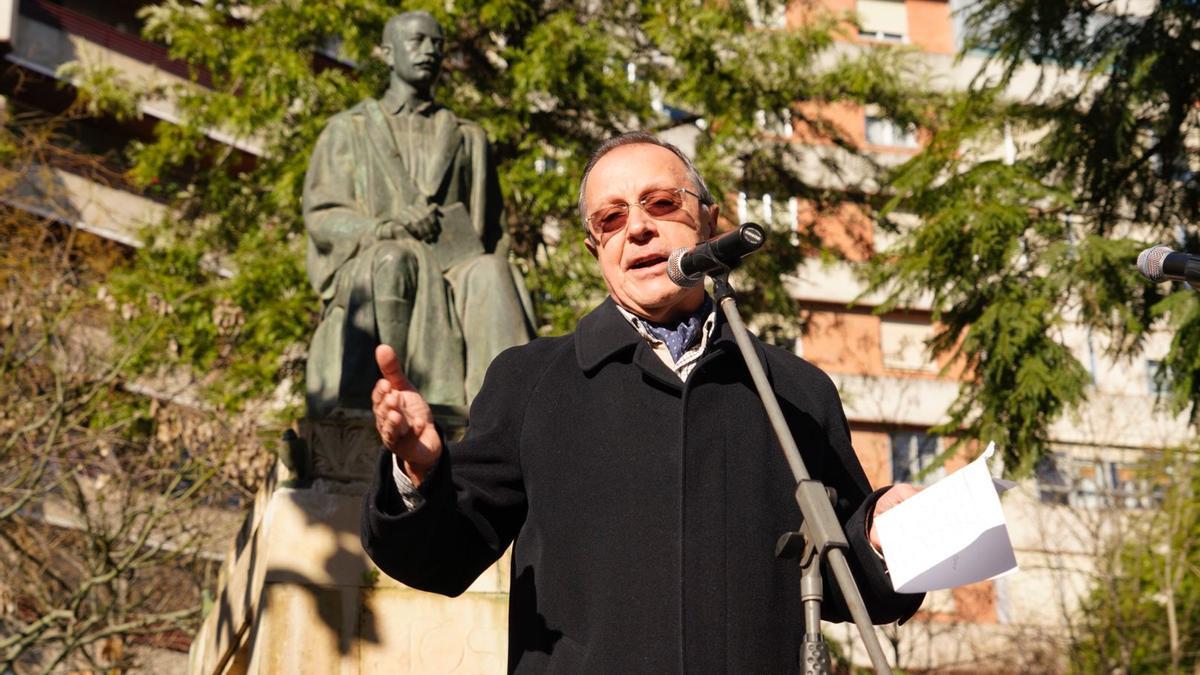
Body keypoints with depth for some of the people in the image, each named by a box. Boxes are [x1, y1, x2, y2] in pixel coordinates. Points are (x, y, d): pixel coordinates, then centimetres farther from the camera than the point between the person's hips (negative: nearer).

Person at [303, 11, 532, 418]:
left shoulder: (468, 139, 24)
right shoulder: (347, 131, 18)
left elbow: (488, 229, 20)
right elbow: (321, 216, 6)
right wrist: (383, 228, -15)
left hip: (453, 267, 2)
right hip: (366, 272, -1)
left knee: (492, 278, -33)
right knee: (394, 261, -38)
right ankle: (378, 394, -44)